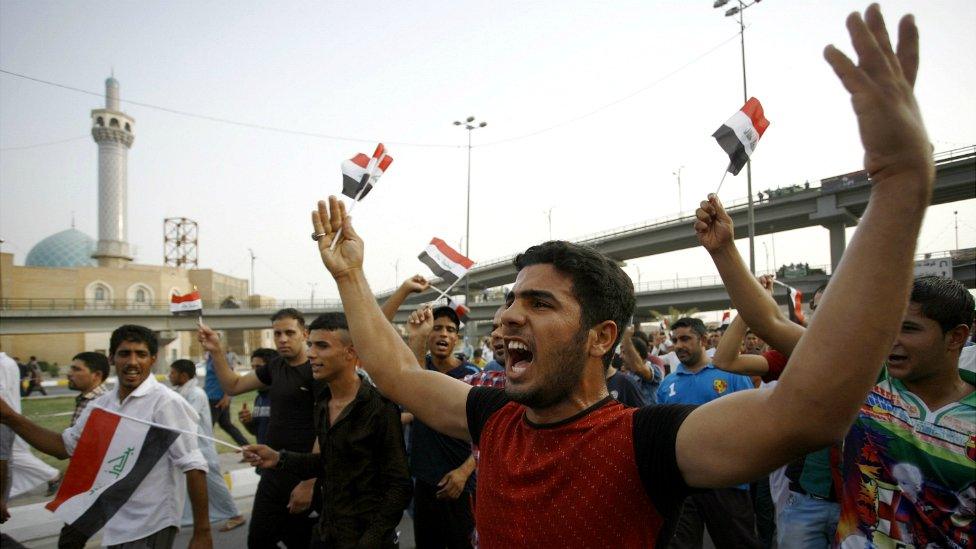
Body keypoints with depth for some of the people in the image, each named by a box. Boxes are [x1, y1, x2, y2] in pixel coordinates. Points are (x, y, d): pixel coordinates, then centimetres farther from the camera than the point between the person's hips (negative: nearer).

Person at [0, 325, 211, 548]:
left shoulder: (166, 403, -18)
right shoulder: (101, 405, 5)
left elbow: (193, 466, -19)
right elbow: (65, 446, 18)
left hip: (149, 526, -6)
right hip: (116, 522, 7)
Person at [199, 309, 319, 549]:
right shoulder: (275, 367, 7)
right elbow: (233, 386, 17)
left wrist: (309, 483, -20)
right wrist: (216, 350, 4)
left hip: (303, 476, -7)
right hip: (272, 474, 7)